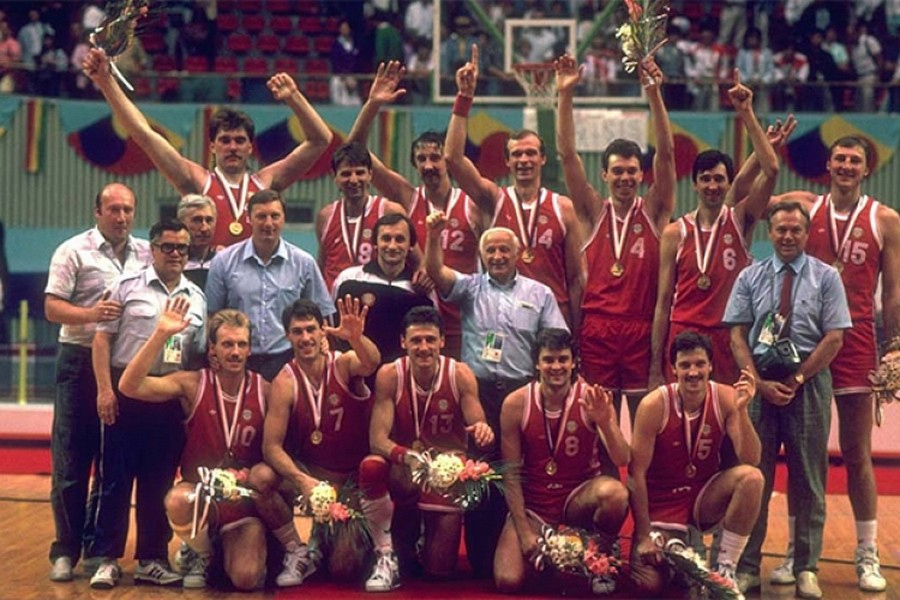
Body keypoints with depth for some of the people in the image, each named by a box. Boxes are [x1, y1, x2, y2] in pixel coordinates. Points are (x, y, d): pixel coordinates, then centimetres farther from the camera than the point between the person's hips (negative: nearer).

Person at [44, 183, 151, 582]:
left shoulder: (147, 255, 10)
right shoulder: (74, 251, -2)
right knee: (71, 462, -1)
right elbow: (52, 308, -7)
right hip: (81, 361, -4)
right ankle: (66, 550, 7)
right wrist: (91, 314, -24)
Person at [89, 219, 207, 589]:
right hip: (127, 391, -3)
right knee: (116, 477, 1)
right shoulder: (127, 287, 0)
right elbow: (102, 339, -3)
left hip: (173, 397, 4)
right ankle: (107, 558, 7)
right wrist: (104, 389, -11)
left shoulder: (196, 298, 12)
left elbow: (200, 352, 16)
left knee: (159, 482, 8)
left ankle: (152, 559, 16)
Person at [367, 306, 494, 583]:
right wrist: (409, 458, -40)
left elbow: (479, 429, -14)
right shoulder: (389, 375, -14)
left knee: (439, 568, -3)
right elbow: (377, 439, -19)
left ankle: (433, 528, 33)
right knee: (372, 467, -35)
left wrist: (483, 431, -40)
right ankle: (387, 555, -16)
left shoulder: (460, 375, -12)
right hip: (403, 472, 0)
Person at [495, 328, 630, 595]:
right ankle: (542, 553, 18)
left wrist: (605, 422, -35)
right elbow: (511, 472, -5)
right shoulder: (515, 404, -10)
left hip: (580, 498, 0)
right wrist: (524, 530, -10)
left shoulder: (592, 399, -12)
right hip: (533, 505, 0)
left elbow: (622, 460, -17)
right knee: (508, 582, -20)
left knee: (615, 493, -35)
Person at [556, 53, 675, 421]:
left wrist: (653, 93, -13)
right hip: (597, 330, 1)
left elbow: (666, 152, -4)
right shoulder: (594, 212, 8)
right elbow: (567, 154, 1)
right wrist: (566, 94, -7)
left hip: (643, 330, 0)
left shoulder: (653, 211, 6)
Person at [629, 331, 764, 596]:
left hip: (704, 498, 3)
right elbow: (637, 473, -15)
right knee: (649, 583, -22)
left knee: (751, 477, -28)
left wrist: (741, 410, -31)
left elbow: (751, 461, -18)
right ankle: (673, 544, 12)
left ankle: (725, 567, -13)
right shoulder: (654, 405, -19)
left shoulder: (725, 398, -12)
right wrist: (644, 536, -15)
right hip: (661, 504, -2)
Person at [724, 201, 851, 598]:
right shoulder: (750, 278, 7)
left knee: (809, 478, 4)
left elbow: (834, 338, -3)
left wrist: (796, 379, -10)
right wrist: (760, 382, -9)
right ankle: (746, 567, 6)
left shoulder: (826, 278, 3)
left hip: (809, 382, -1)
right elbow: (738, 336, 3)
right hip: (759, 382, 1)